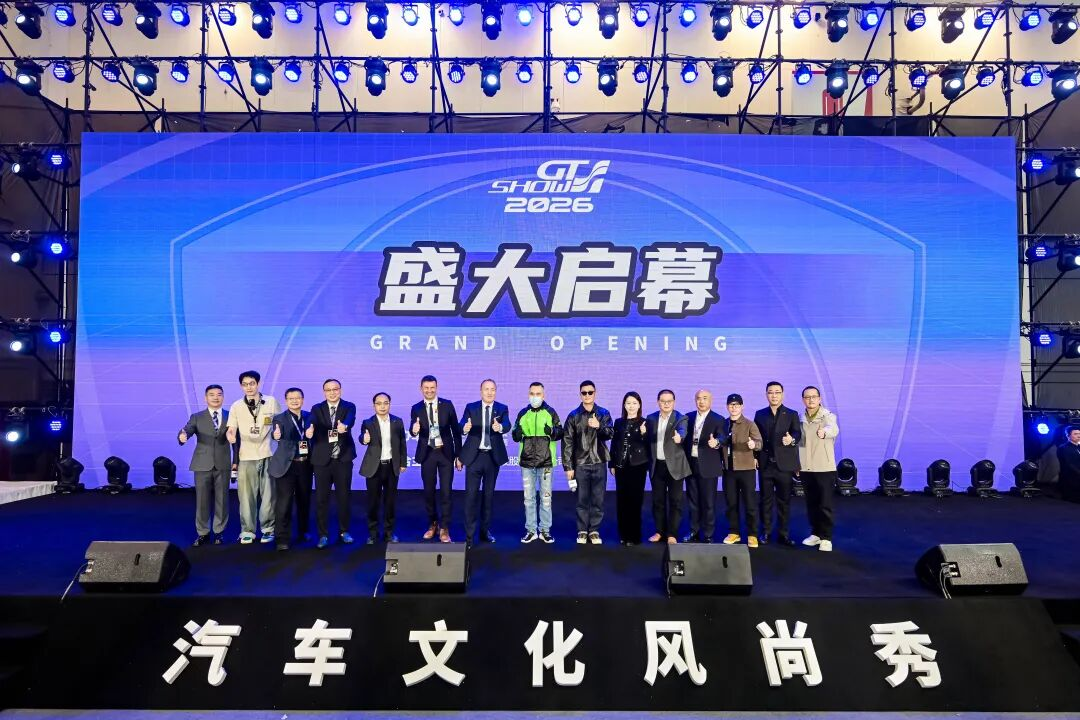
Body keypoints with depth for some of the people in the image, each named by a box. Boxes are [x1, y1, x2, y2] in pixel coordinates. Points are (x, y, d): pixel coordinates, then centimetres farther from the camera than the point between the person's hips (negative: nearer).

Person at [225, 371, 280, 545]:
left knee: (268, 494, 3)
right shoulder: (236, 406, 4)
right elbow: (231, 429, 0)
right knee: (246, 495, 1)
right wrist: (230, 435, -21)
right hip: (246, 457, 1)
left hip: (268, 455, 0)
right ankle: (247, 531, 11)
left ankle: (268, 529, 14)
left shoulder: (271, 402, 3)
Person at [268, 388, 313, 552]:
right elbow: (277, 433, -24)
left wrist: (311, 434, -18)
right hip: (286, 465, -4)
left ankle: (303, 532, 31)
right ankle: (282, 538, 0)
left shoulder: (309, 416, 6)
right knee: (284, 502, -6)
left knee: (304, 500, 15)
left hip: (305, 464, 4)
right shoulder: (280, 418, -6)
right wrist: (276, 435, -49)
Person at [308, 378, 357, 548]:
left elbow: (350, 420, -21)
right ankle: (323, 535, 16)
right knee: (321, 498, 4)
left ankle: (344, 531, 24)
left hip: (343, 459, 0)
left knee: (344, 496, 8)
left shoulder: (349, 407, 2)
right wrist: (311, 428, -41)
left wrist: (344, 426, -44)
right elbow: (313, 421, -17)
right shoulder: (317, 409, 5)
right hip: (322, 460, 1)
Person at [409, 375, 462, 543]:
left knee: (445, 491, -2)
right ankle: (432, 524, 28)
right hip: (427, 454, 1)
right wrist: (414, 430, -33)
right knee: (428, 491, 10)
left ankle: (444, 529, 8)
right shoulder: (416, 409, 0)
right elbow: (414, 431, -8)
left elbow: (455, 430, 2)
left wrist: (458, 454, 0)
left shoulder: (447, 405, -2)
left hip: (446, 453, -1)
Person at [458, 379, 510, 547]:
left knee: (489, 494, 12)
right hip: (474, 456, -1)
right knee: (471, 494, -3)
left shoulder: (502, 409, 1)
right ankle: (469, 535, 3)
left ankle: (485, 531, 24)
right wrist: (465, 428, -37)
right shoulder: (471, 407, 0)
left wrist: (500, 427, -41)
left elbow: (507, 425, -18)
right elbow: (462, 426, -13)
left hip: (493, 456, 2)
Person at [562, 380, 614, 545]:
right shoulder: (573, 415, 2)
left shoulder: (603, 414, 6)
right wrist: (568, 466, -4)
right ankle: (582, 531, 14)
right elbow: (567, 442, 1)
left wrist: (599, 426, -27)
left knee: (598, 500, 4)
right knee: (582, 500, 4)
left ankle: (594, 531, 15)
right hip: (580, 464, -1)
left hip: (599, 463, 1)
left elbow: (609, 434, -6)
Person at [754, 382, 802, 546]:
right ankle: (765, 532, 16)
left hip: (784, 465, -2)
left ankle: (784, 534, 12)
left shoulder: (792, 415, 4)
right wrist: (755, 457, 0)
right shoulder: (760, 414, 10)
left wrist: (792, 439, -32)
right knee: (766, 500, 8)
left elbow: (797, 433, -10)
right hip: (765, 464, 2)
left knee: (784, 501, 4)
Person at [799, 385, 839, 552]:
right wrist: (797, 465, 12)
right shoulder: (801, 419, 6)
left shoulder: (828, 416, -9)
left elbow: (834, 429, -32)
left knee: (825, 505, -1)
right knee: (811, 504, 12)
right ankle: (816, 533, 25)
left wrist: (824, 432, -55)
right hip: (806, 469, 4)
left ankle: (826, 538, 9)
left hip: (825, 468, -4)